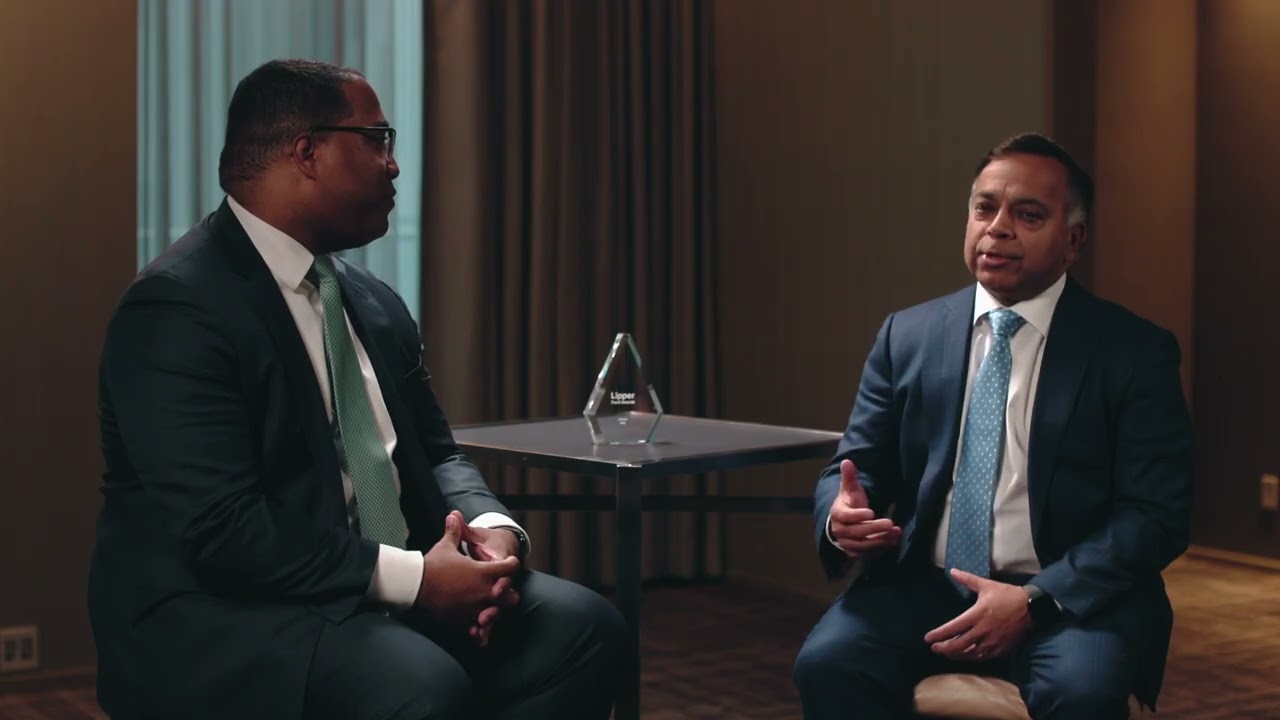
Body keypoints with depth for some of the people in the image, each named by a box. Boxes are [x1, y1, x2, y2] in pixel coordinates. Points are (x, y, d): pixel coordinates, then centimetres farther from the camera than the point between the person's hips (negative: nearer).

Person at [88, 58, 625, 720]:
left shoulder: (376, 305, 13)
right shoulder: (178, 305, -14)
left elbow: (434, 454, 17)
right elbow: (220, 526, -22)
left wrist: (491, 530, -7)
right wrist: (413, 576, -23)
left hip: (382, 597, 8)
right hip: (218, 618, -8)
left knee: (581, 627, -10)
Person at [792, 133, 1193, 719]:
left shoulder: (1136, 352, 1)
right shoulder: (907, 335, 10)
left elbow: (1156, 515, -5)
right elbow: (855, 467, 12)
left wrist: (1034, 601, -18)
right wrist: (842, 515, -14)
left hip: (1071, 598, -2)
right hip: (923, 585, 3)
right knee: (827, 665, -26)